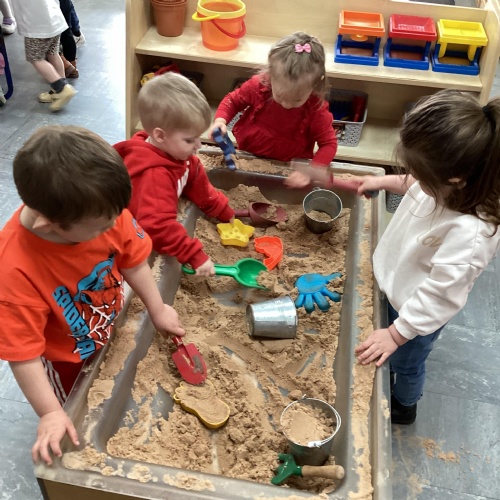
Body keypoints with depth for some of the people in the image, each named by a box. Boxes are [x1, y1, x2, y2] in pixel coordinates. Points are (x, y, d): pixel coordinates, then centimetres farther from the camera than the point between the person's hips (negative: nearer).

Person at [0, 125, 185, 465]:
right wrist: (51, 414, -28)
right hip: (67, 361, -4)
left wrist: (157, 311, -1)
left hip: (113, 331, 5)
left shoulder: (100, 211, -30)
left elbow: (133, 260, -11)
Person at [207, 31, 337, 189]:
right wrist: (220, 120, -18)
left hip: (289, 168, -1)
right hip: (247, 157, 2)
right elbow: (232, 101, 2)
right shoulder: (258, 86, -17)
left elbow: (329, 143, -12)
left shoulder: (316, 109, -21)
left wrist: (310, 171, -29)